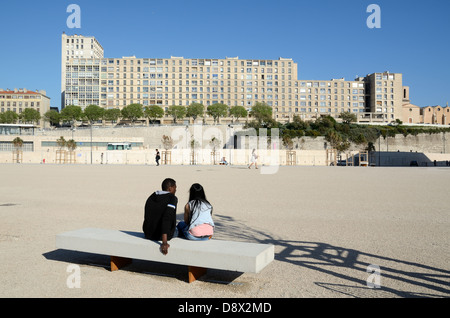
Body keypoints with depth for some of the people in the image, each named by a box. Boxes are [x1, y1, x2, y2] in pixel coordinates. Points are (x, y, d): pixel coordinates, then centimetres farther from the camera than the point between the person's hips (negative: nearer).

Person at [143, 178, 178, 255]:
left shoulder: (151, 197, 4)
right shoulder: (172, 198, -14)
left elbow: (146, 217, 13)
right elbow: (166, 219, -27)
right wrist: (164, 242, -31)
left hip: (148, 234, 5)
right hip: (164, 234, -5)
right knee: (178, 229, 29)